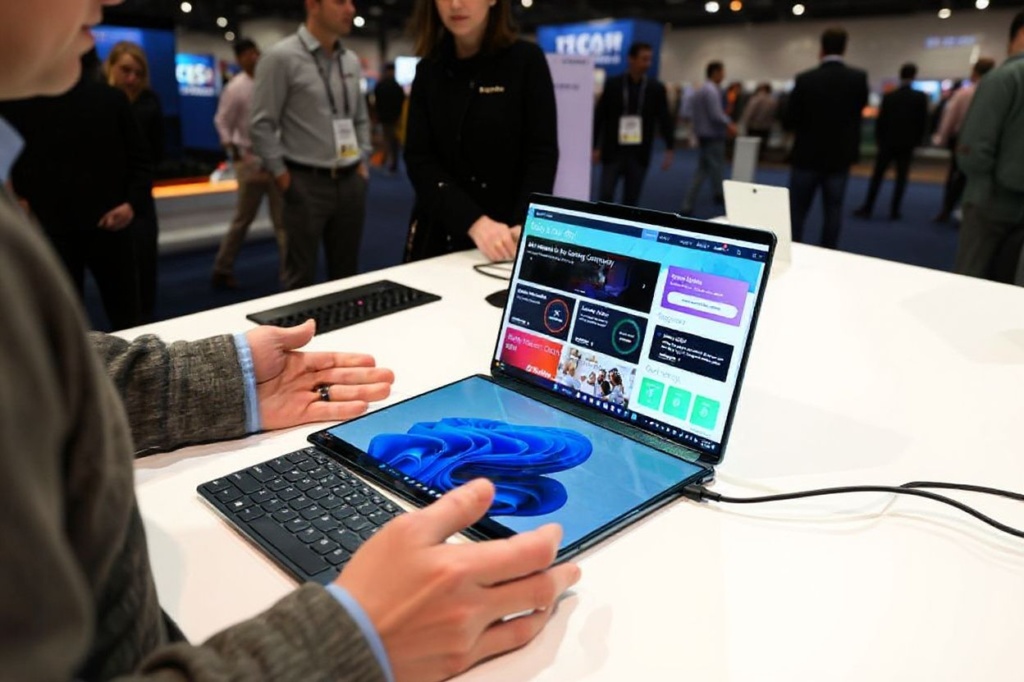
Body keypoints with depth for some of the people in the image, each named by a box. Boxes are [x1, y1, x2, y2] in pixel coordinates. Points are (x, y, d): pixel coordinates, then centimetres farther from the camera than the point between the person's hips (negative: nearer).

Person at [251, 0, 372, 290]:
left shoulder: (351, 61, 11)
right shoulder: (282, 57, -7)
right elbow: (262, 126, -7)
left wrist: (362, 163, 9)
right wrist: (283, 177, -9)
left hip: (351, 182, 6)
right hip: (307, 184, -5)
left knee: (347, 274, 13)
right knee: (301, 279, 2)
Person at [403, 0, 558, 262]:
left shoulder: (526, 59, -4)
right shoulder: (428, 70, 3)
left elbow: (542, 154, -9)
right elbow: (418, 159, -5)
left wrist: (524, 228, -26)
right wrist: (473, 222, -21)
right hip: (440, 234, 3)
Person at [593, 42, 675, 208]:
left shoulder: (656, 88, 3)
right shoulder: (612, 84, 0)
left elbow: (665, 119, 4)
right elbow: (599, 116, 2)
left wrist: (670, 149, -5)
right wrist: (595, 147, 0)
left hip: (639, 155, 1)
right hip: (613, 152, -1)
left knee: (631, 200, 6)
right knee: (605, 196, -4)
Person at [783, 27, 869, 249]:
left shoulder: (805, 79, -12)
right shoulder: (859, 78, -5)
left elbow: (787, 120, -8)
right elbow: (860, 108, 12)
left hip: (807, 156, -2)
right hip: (840, 157, 2)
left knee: (797, 213, 8)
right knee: (833, 213, 9)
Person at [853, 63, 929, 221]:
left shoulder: (888, 96, -4)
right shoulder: (921, 97, -5)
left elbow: (880, 120, -1)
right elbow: (924, 121, -2)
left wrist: (879, 139, 11)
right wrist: (918, 139, 10)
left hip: (888, 142, 0)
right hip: (907, 143, 0)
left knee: (877, 177, 5)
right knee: (901, 179, 4)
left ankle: (867, 208, 3)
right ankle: (894, 211, 3)